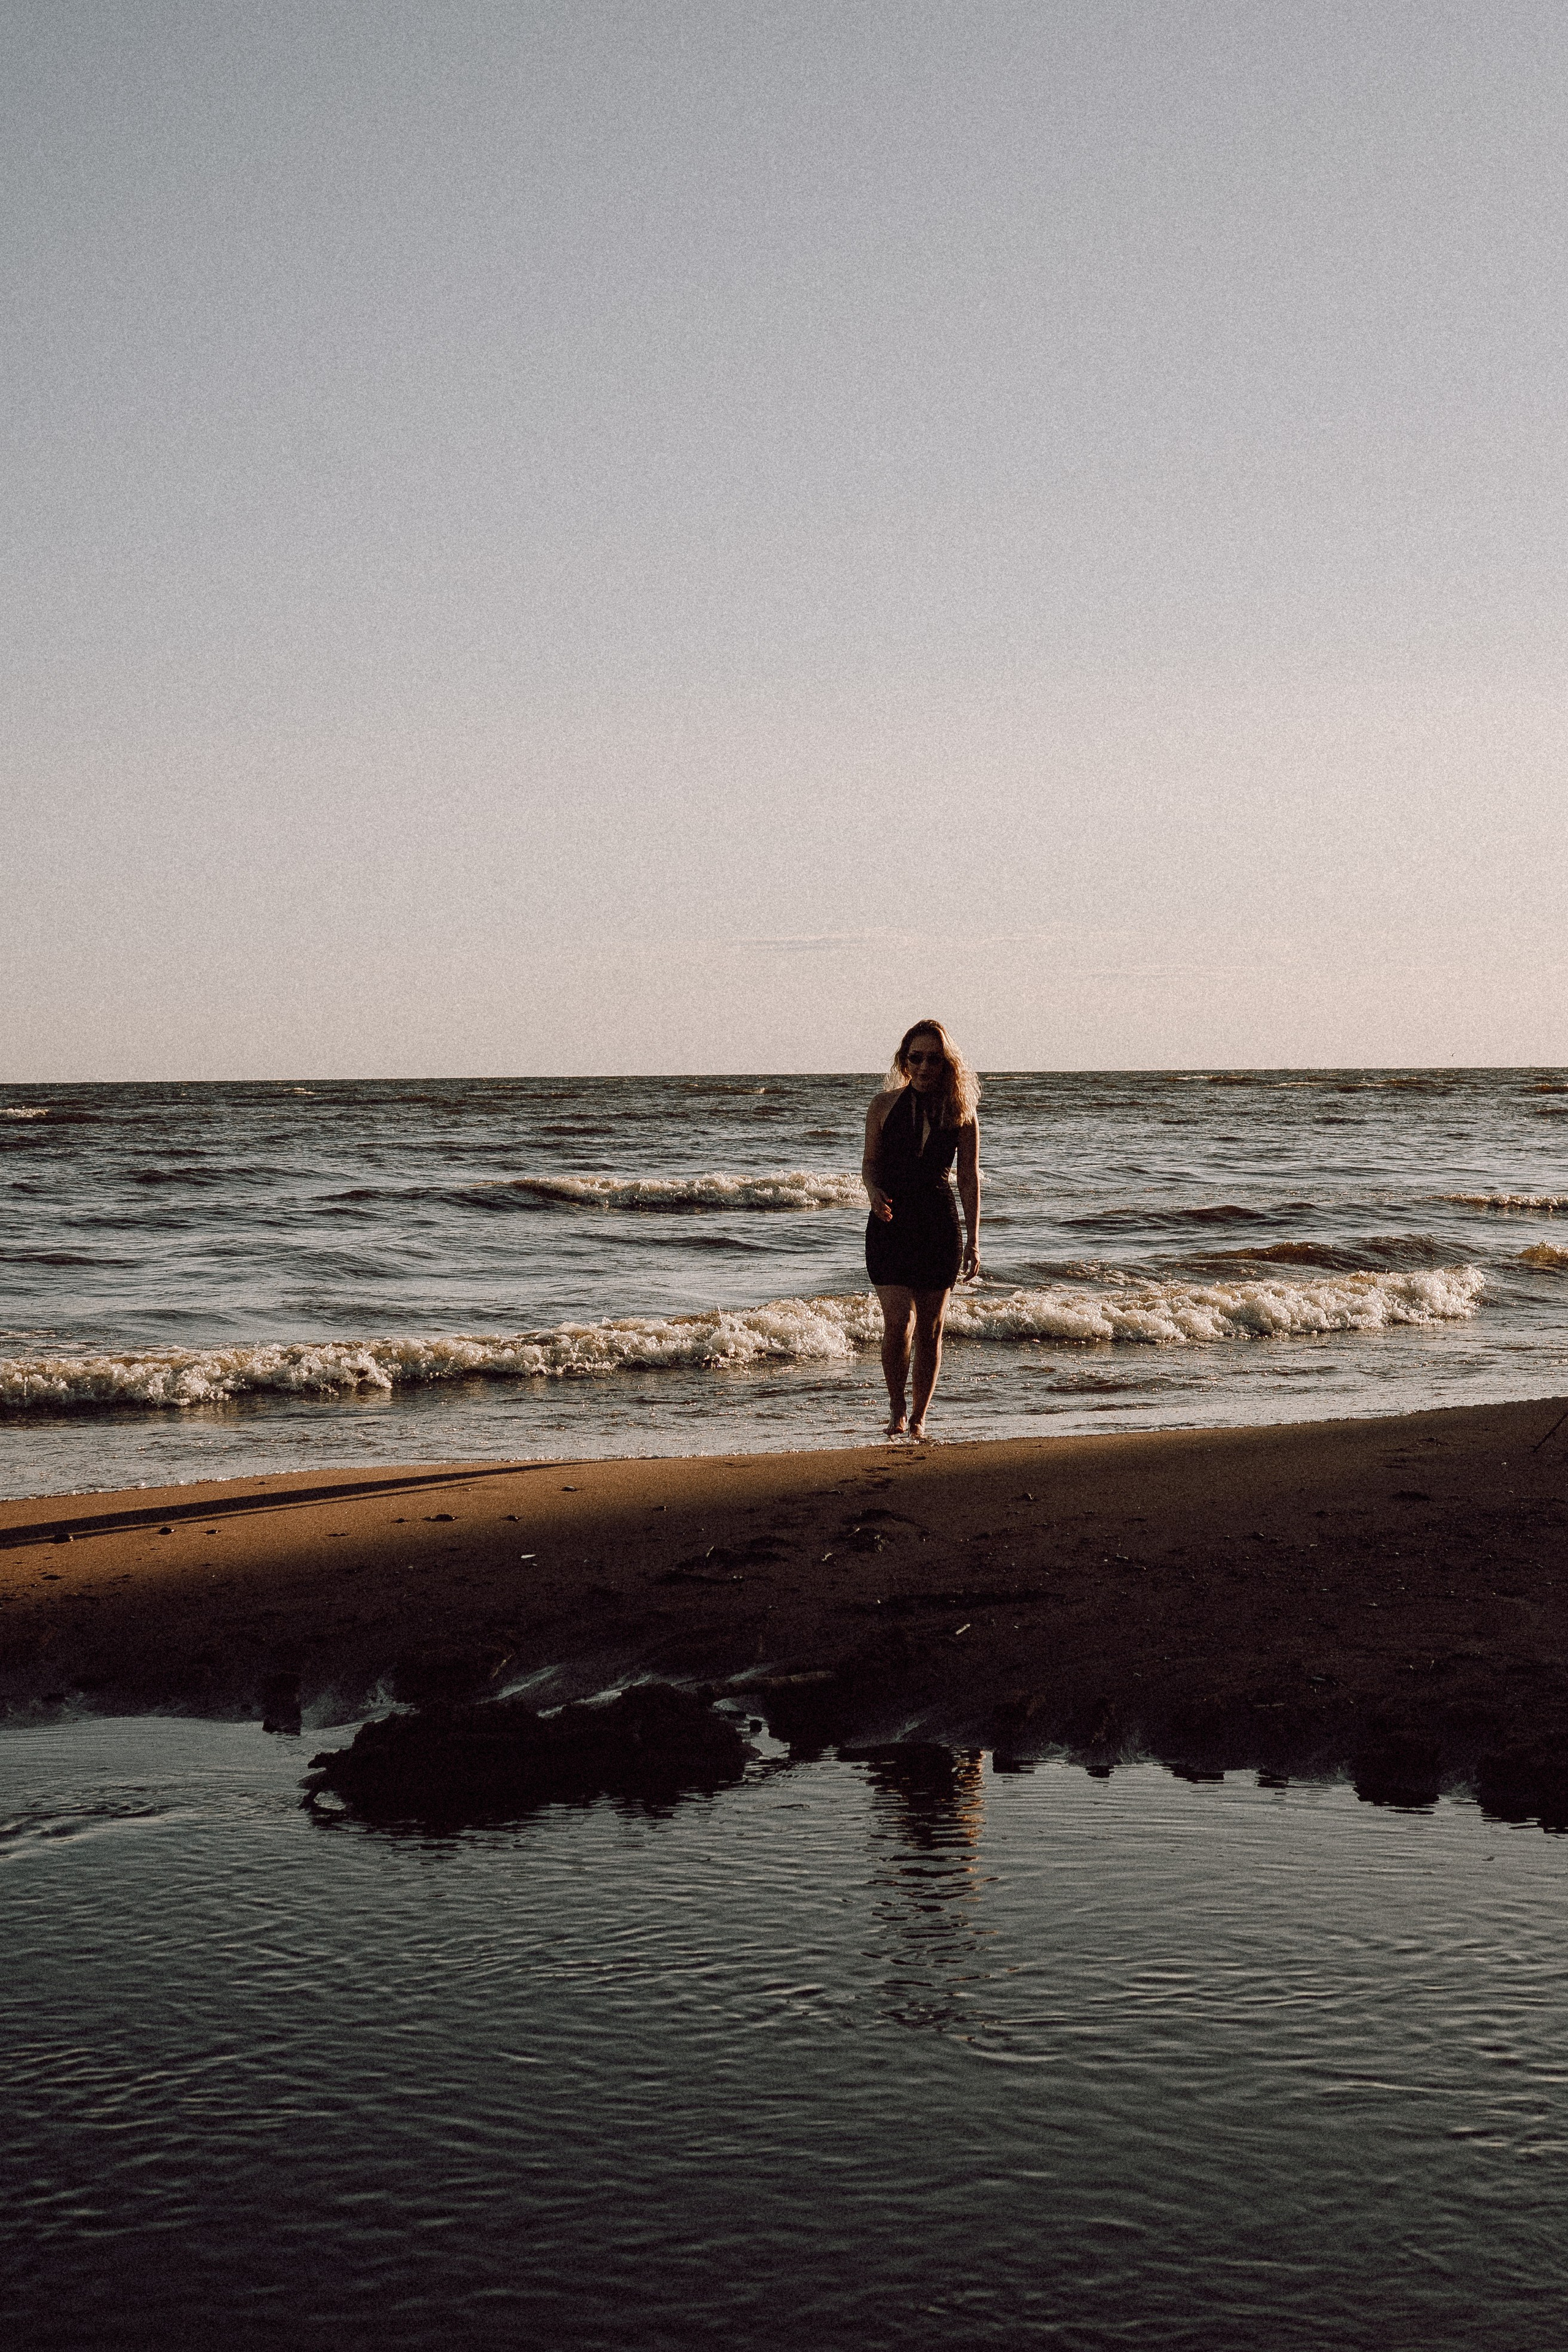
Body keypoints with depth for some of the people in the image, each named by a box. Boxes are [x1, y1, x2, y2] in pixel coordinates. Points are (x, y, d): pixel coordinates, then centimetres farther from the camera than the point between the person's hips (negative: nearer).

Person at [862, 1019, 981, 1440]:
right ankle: (896, 1408, 8)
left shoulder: (960, 1113, 1)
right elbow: (871, 1161, 11)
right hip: (891, 1222, -1)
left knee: (931, 1328, 5)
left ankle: (919, 1417, 20)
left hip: (939, 1225, 1)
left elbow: (969, 1179, 3)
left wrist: (973, 1241, -2)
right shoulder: (885, 1106, 2)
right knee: (899, 1321, -14)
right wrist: (873, 1190, -12)